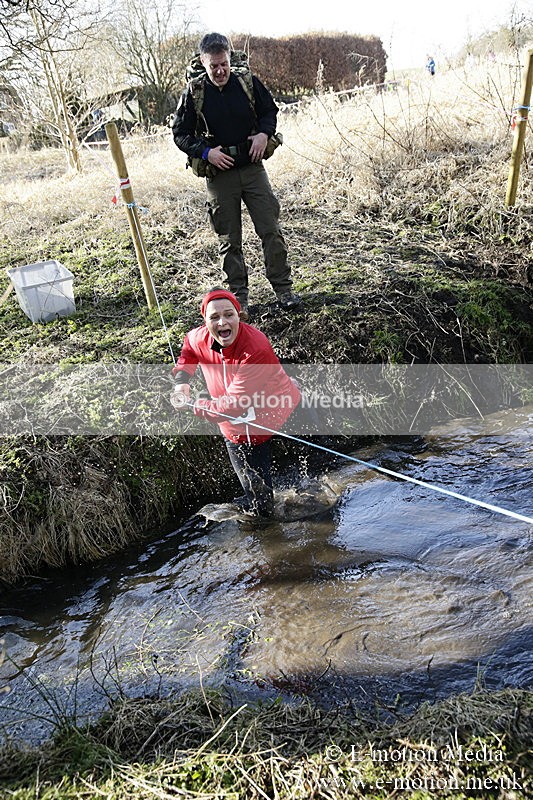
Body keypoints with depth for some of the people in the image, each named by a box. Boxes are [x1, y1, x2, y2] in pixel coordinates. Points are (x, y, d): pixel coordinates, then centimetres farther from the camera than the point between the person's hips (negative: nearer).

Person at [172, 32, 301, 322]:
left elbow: (270, 110, 15)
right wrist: (206, 152, -14)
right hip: (218, 175, -1)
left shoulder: (248, 82, 1)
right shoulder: (193, 93, -3)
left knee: (271, 230, -1)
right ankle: (239, 298, 15)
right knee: (229, 240, 4)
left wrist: (264, 133, -5)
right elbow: (180, 134, 2)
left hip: (252, 168, 1)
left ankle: (283, 289, 10)